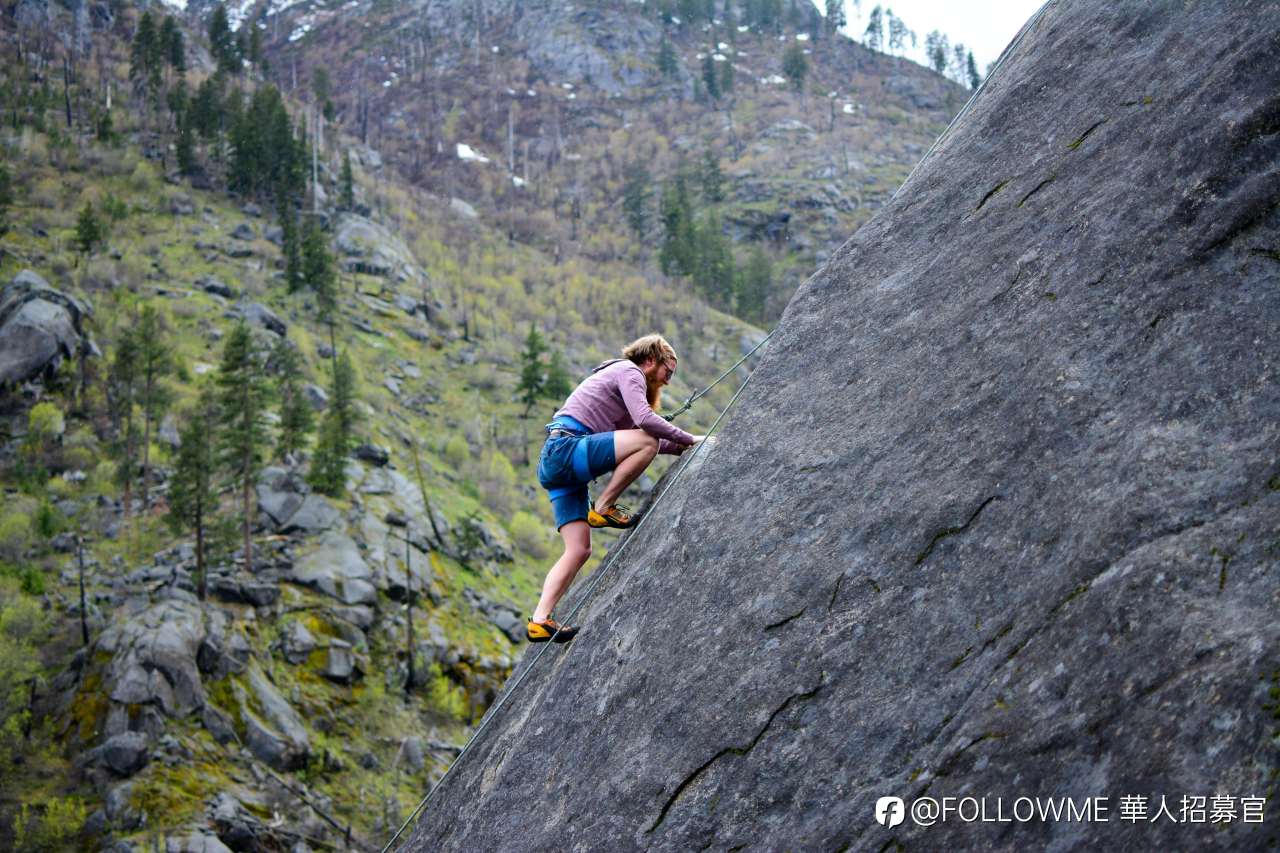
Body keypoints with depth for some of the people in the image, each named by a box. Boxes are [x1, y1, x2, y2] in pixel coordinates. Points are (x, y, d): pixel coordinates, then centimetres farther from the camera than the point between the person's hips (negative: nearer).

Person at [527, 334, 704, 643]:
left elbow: (634, 430, 29)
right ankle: (603, 508, -11)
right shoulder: (628, 371, 0)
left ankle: (540, 620, -4)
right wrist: (688, 439, -7)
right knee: (647, 442, -22)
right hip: (565, 447, -10)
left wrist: (680, 448, 20)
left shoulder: (622, 375, 31)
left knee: (579, 549, 3)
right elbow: (644, 419, -16)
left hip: (552, 465, 10)